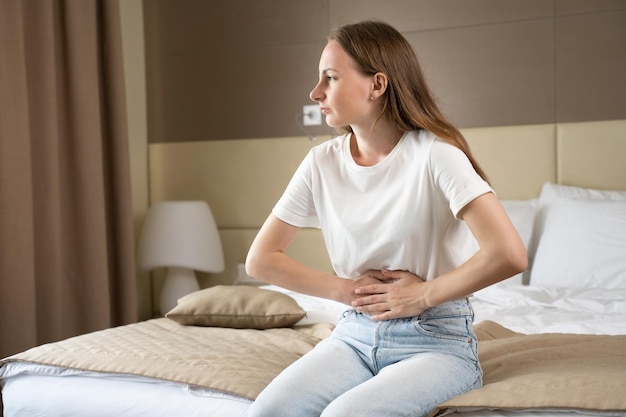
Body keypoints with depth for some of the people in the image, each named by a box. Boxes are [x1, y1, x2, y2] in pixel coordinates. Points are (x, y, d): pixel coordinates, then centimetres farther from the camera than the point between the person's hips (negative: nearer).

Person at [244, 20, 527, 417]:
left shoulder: (434, 154, -13)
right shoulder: (323, 162, 1)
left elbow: (509, 255, -24)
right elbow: (261, 259, 4)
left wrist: (422, 295, -12)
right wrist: (348, 290, -5)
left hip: (437, 341, -4)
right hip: (354, 335, 4)